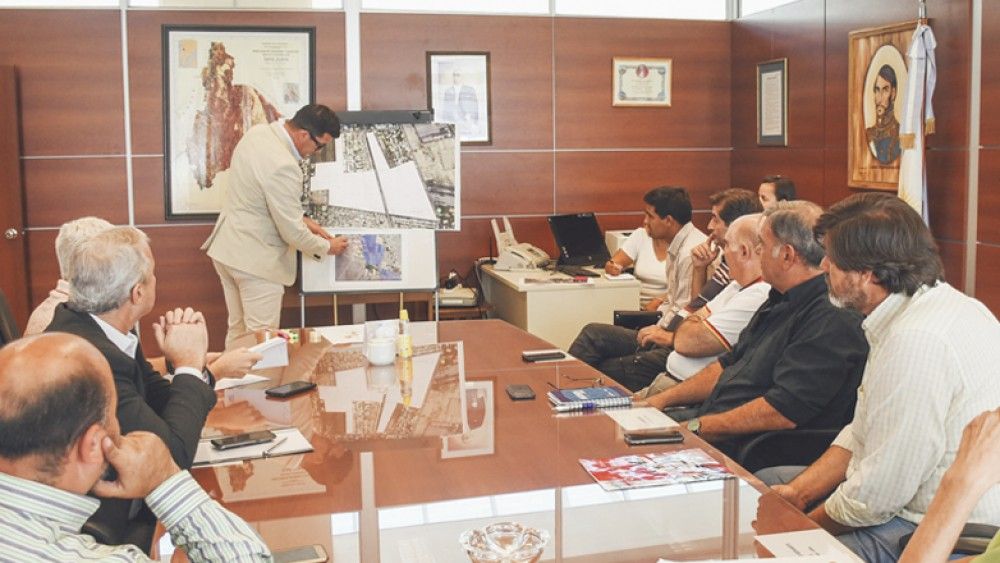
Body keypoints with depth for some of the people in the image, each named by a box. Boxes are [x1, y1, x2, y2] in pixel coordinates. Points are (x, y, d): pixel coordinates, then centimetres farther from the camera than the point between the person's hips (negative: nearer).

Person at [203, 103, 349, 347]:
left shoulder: (257, 132, 0)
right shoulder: (283, 166, -28)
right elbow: (293, 233, -20)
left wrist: (301, 219, 11)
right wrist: (327, 246, -3)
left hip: (227, 246, 10)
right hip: (256, 259, -10)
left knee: (238, 330, 19)